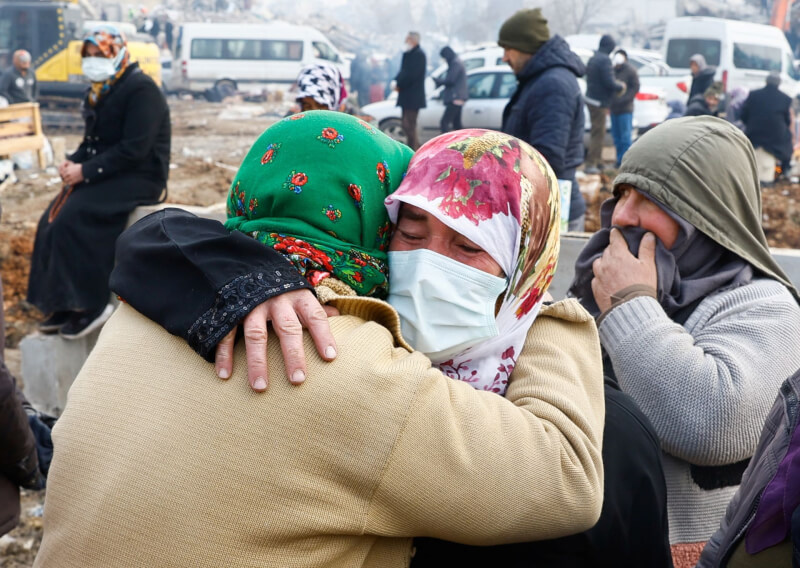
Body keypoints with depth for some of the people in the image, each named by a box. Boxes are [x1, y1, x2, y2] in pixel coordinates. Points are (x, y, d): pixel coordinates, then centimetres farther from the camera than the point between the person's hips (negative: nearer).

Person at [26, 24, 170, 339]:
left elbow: (134, 149, -22)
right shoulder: (100, 92, 14)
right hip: (104, 175, 9)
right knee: (52, 219, -6)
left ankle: (91, 305, -15)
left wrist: (87, 171, -22)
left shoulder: (141, 90, -14)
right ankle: (61, 304, 0)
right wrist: (73, 162, -1)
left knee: (74, 218, -25)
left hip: (140, 178, -9)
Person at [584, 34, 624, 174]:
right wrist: (621, 86, -2)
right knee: (598, 133, -7)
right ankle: (591, 164, -9)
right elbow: (609, 82, -22)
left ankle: (598, 162, 28)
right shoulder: (605, 60, -17)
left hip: (591, 98, 10)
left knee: (597, 132, 19)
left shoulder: (593, 59, 13)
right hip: (599, 102, -10)